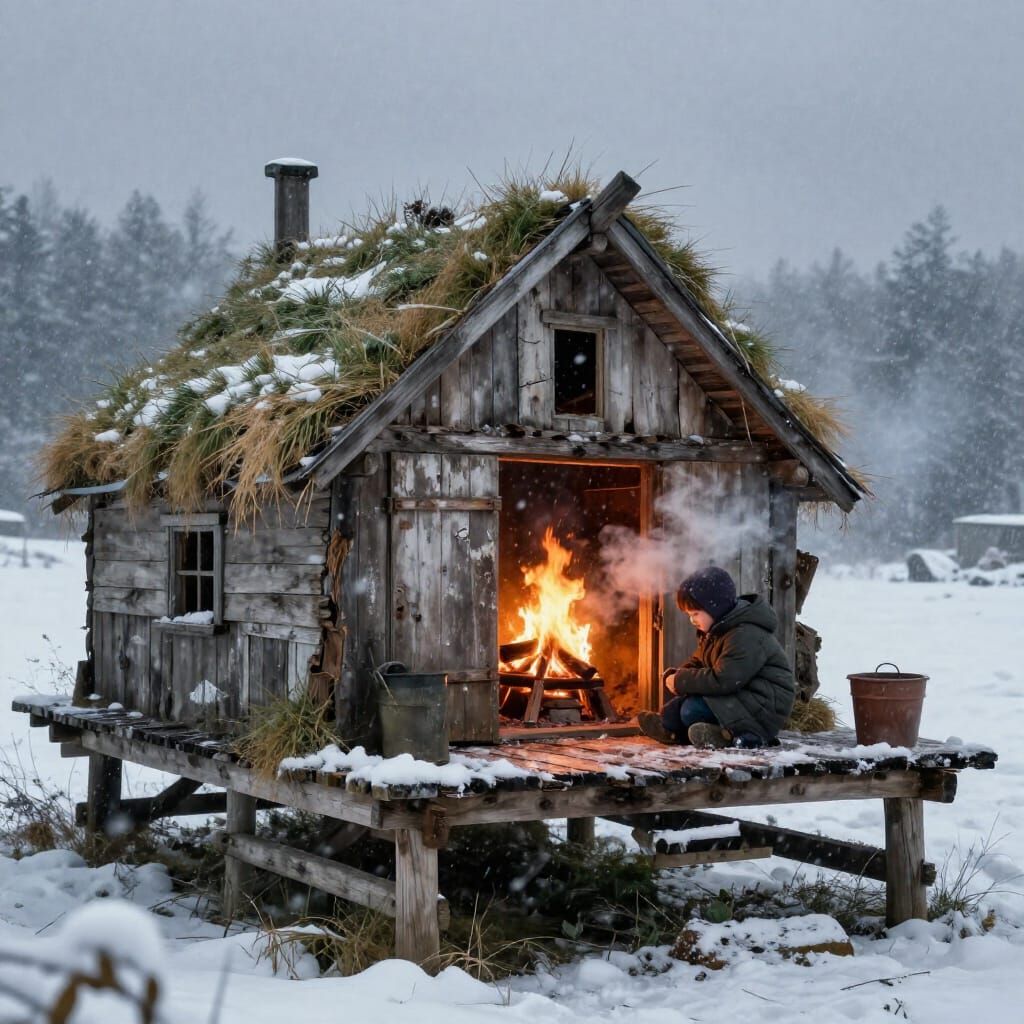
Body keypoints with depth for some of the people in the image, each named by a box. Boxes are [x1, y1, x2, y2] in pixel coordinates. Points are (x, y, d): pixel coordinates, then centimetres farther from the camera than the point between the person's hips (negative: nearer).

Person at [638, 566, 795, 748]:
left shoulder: (746, 636, -23)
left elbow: (722, 680, -30)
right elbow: (698, 662, 18)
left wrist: (681, 681, -20)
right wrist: (674, 676, -4)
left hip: (764, 705, -10)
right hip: (740, 696, 11)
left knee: (692, 711, -22)